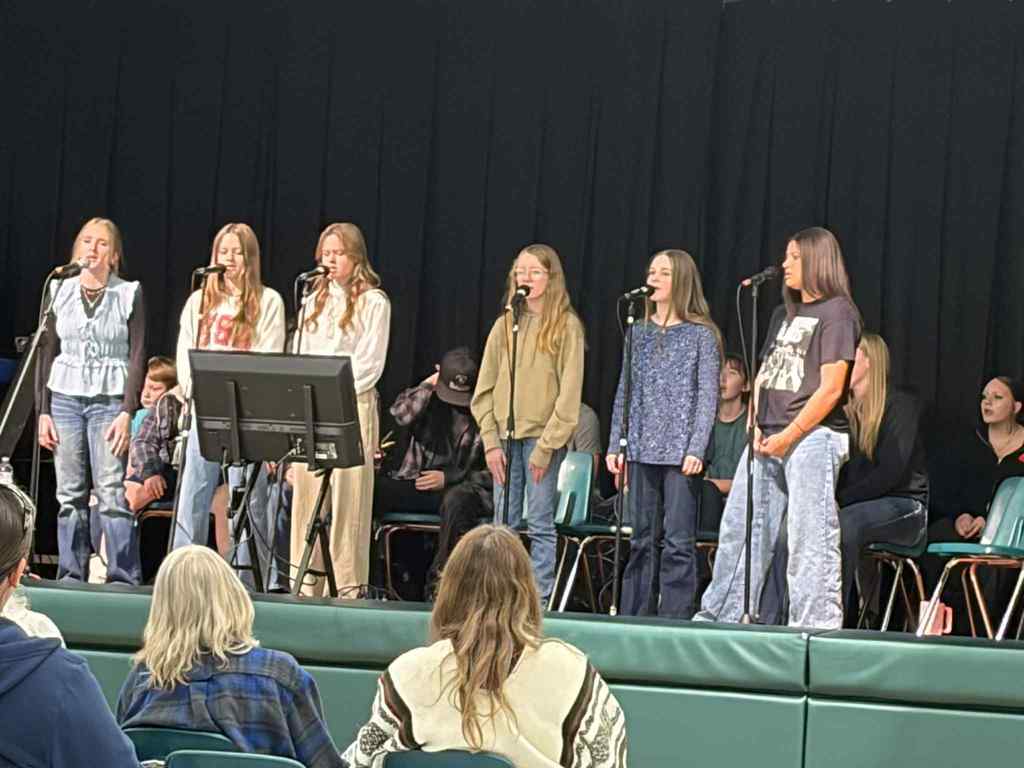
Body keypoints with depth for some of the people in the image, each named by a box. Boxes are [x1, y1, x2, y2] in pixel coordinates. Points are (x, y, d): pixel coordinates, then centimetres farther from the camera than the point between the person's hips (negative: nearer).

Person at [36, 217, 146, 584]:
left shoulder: (130, 293, 1)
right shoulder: (60, 291, 9)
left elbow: (137, 357, -2)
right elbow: (48, 352, 11)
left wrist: (127, 412, -11)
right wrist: (43, 411, 4)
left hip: (109, 400, -3)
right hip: (65, 398, 3)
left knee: (112, 494, -10)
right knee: (70, 495, 3)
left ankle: (124, 578, -7)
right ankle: (71, 578, 8)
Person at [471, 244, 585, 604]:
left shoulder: (567, 326, -1)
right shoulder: (504, 325, 11)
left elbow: (570, 392, -6)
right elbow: (484, 389, 10)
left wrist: (546, 446, -11)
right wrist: (491, 441, 0)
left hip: (543, 437, -4)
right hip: (505, 436, 4)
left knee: (541, 525, -3)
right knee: (504, 525, 5)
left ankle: (540, 599, -1)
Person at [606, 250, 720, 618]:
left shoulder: (701, 334, -1)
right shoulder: (640, 332, 13)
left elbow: (708, 396, -5)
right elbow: (625, 393, 15)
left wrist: (696, 449, -13)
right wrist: (616, 445, 8)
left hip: (680, 453, -5)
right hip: (642, 450, 5)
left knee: (678, 543, -6)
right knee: (642, 540, 8)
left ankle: (675, 620, -3)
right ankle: (635, 619, 13)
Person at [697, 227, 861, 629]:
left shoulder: (837, 313, -5)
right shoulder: (783, 315, 20)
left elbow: (831, 389, -12)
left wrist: (788, 436, -14)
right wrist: (755, 426, 3)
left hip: (812, 436, -8)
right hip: (768, 439, 8)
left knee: (810, 538, -7)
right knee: (738, 530, 8)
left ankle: (815, 626, -4)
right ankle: (719, 618, 14)